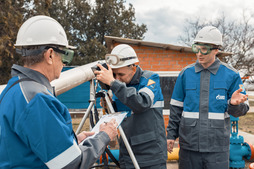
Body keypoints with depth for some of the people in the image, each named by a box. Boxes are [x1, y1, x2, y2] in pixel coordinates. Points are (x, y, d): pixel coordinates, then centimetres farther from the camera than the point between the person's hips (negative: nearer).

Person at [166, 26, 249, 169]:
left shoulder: (230, 75, 0)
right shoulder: (186, 73, 4)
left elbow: (241, 110, 3)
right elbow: (176, 107, 9)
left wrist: (235, 104, -20)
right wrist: (171, 135, 7)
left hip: (217, 147, -1)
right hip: (189, 145, 2)